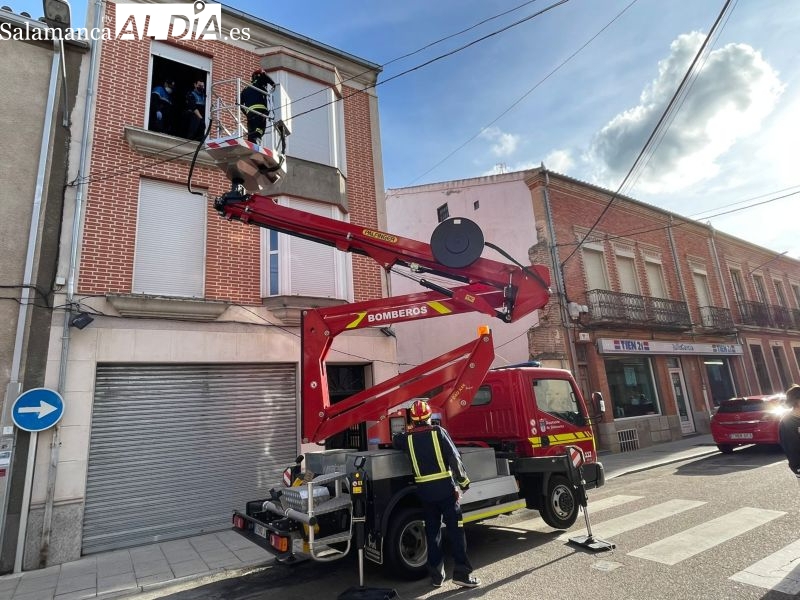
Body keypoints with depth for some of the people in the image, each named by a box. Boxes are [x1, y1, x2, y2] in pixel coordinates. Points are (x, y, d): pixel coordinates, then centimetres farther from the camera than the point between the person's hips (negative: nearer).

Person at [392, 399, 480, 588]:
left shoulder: (408, 437, 2)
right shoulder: (438, 432, -7)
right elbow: (454, 457, -9)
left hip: (424, 490, 3)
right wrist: (464, 481, 0)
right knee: (455, 529, 4)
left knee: (432, 531, 13)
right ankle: (462, 573, 4)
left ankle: (436, 575, 19)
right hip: (445, 487, -3)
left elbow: (395, 441, 25)